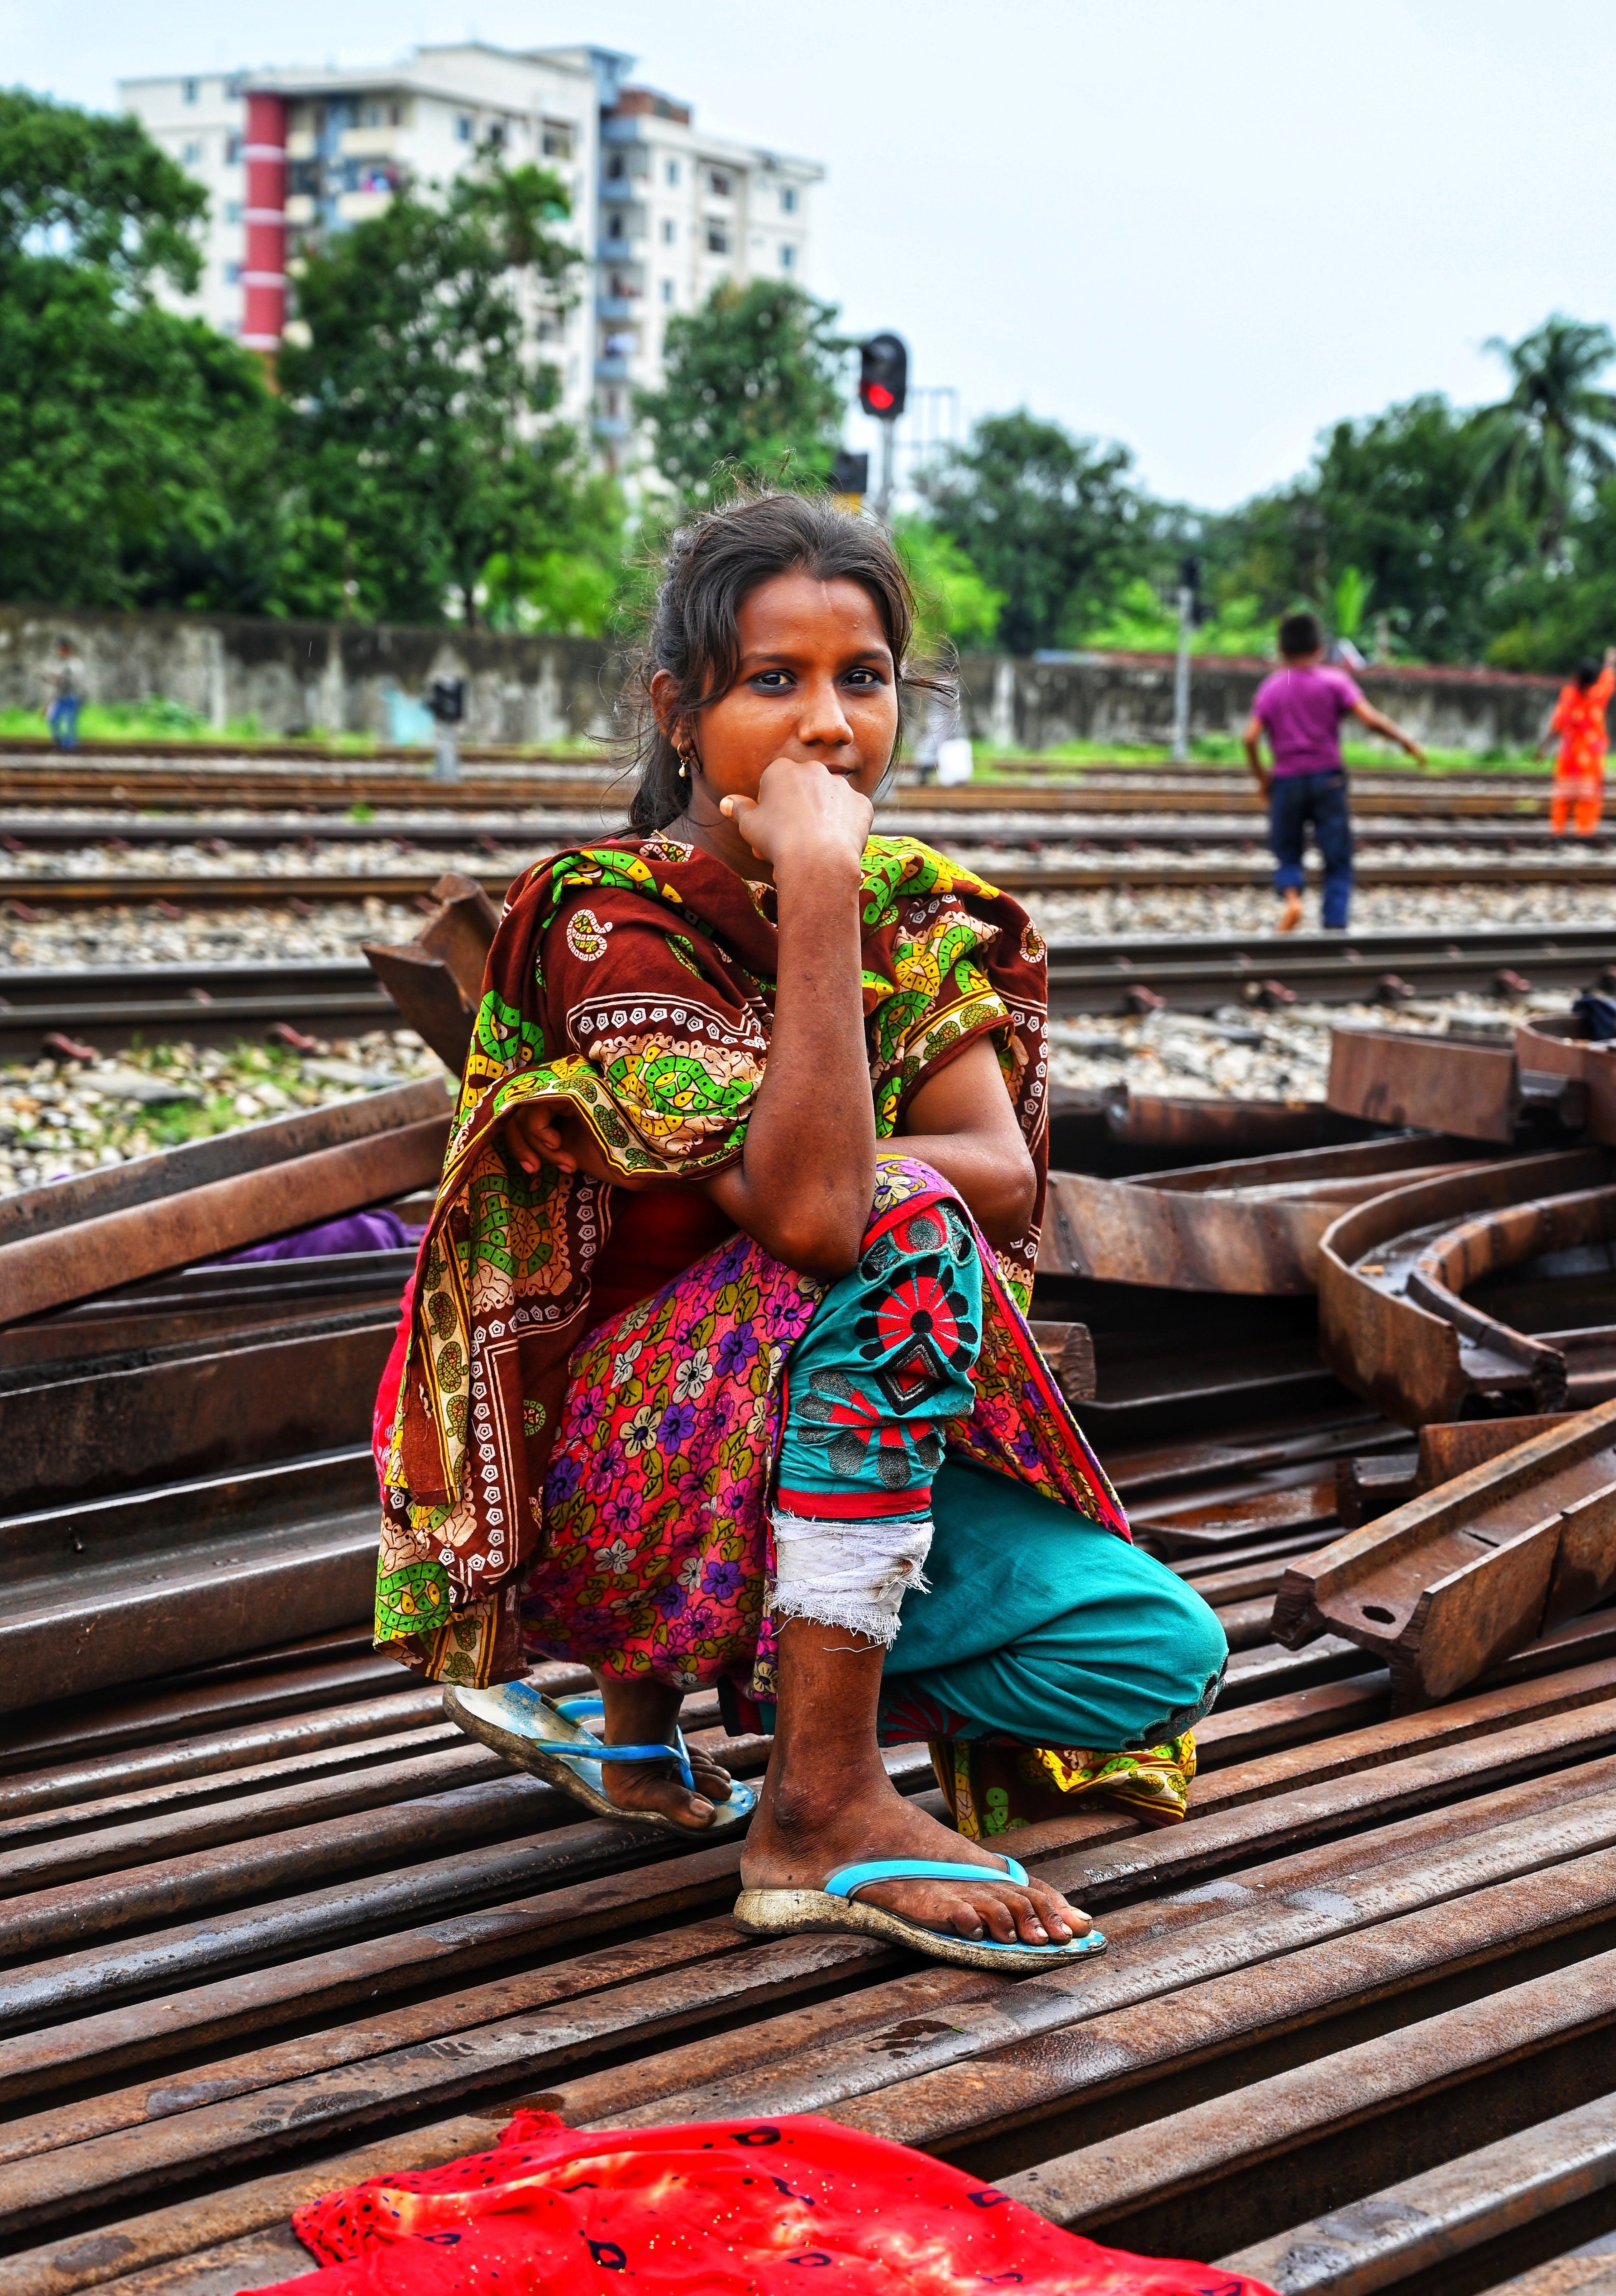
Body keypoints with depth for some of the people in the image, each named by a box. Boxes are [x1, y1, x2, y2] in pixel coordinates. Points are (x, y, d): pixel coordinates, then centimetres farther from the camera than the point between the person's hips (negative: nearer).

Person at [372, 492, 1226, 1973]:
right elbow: (817, 1213, -31)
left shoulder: (918, 911, 4)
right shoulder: (603, 919, -16)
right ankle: (825, 1809, -26)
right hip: (614, 1457, -7)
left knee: (1162, 1654, -10)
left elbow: (1006, 1177, -10)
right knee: (901, 1235, -31)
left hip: (848, 1448, 7)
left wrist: (824, 1173, -25)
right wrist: (814, 886, -31)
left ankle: (651, 1693, 9)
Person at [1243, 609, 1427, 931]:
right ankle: (1335, 926, -6)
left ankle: (1291, 896, -17)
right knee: (1338, 863, 5)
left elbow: (1250, 737, -4)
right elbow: (1370, 719, -11)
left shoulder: (1270, 688, 6)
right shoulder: (1334, 681, 1)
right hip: (1327, 778, -1)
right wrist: (1406, 742, -1)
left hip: (1286, 782, 1)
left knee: (1287, 856, 13)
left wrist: (1261, 776, 9)